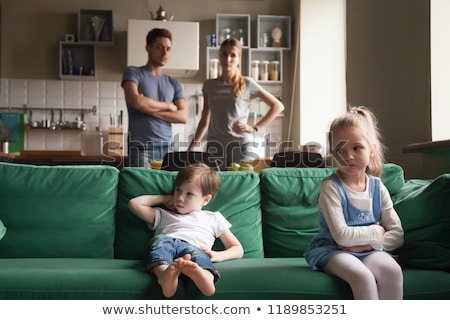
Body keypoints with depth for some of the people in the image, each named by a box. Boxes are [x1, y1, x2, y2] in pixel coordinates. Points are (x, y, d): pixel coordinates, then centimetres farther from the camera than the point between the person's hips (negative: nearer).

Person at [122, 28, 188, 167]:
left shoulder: (174, 83, 15)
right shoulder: (133, 72, 5)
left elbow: (183, 116, 4)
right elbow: (136, 102, -13)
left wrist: (150, 110, -7)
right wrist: (168, 106, 1)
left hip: (167, 147, 4)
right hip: (141, 147, -4)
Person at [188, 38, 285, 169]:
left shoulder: (247, 84, 1)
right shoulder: (209, 85, 9)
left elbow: (278, 106, 4)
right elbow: (205, 121, 15)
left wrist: (254, 128, -2)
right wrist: (191, 147, 8)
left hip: (241, 145, -2)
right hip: (214, 146, 2)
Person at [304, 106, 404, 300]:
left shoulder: (378, 188, 3)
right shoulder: (331, 187, -11)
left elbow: (397, 235, 0)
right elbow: (342, 236, -20)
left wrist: (366, 244, -15)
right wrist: (378, 231, -8)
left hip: (369, 251, 4)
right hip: (332, 250, -4)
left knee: (393, 271, -28)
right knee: (363, 276, -34)